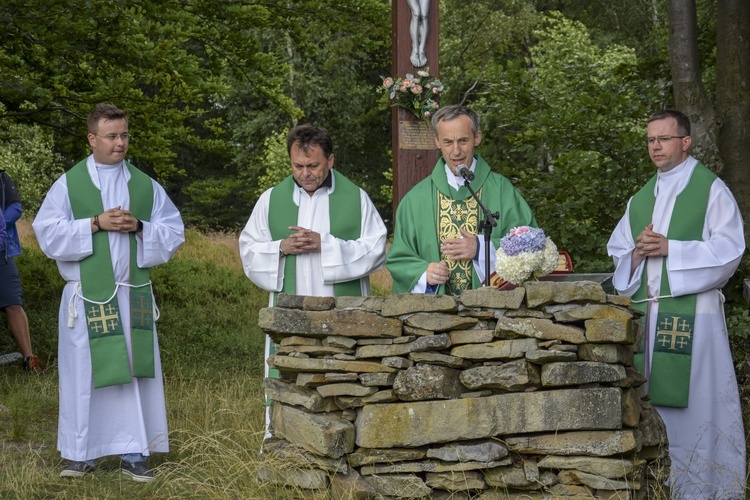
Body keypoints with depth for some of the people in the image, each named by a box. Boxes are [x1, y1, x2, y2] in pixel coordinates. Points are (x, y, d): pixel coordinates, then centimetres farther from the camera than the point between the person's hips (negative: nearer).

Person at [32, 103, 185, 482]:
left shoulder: (146, 186, 9)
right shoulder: (68, 184, 3)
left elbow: (174, 233, 8)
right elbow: (47, 233, -6)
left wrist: (139, 227, -11)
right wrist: (96, 223, -15)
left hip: (133, 295, 2)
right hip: (87, 295, -2)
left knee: (135, 372, 2)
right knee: (85, 373, 2)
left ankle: (133, 453, 9)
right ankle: (82, 453, 12)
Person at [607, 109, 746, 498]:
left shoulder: (711, 189, 2)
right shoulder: (640, 200, 19)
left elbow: (729, 248, -6)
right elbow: (617, 252, 20)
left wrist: (670, 248, -13)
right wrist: (637, 253, -3)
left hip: (692, 311, -5)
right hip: (645, 311, 5)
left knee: (693, 400, -7)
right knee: (649, 403, 2)